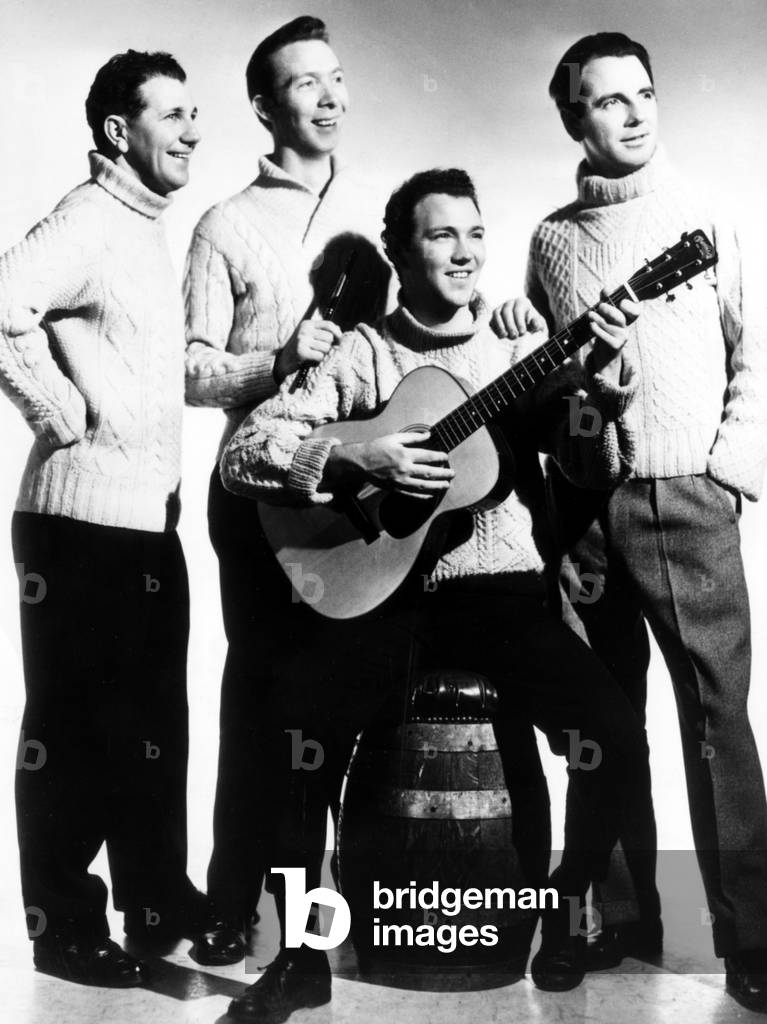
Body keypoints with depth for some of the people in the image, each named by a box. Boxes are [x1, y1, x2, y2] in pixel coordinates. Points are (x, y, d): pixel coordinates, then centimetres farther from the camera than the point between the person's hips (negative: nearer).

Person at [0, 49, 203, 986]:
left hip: (148, 520, 9)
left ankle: (157, 900, 31)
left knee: (150, 721, 16)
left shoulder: (143, 231, 17)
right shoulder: (86, 222, -12)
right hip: (84, 520, -9)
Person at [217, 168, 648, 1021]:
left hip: (502, 589, 2)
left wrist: (604, 383, -15)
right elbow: (241, 451, -3)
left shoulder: (520, 346, 11)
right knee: (294, 728, -25)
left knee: (613, 728, -19)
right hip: (382, 593, -1)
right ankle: (302, 953, -3)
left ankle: (569, 907, 11)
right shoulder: (361, 354, 5)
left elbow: (598, 469, 3)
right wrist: (356, 456, -17)